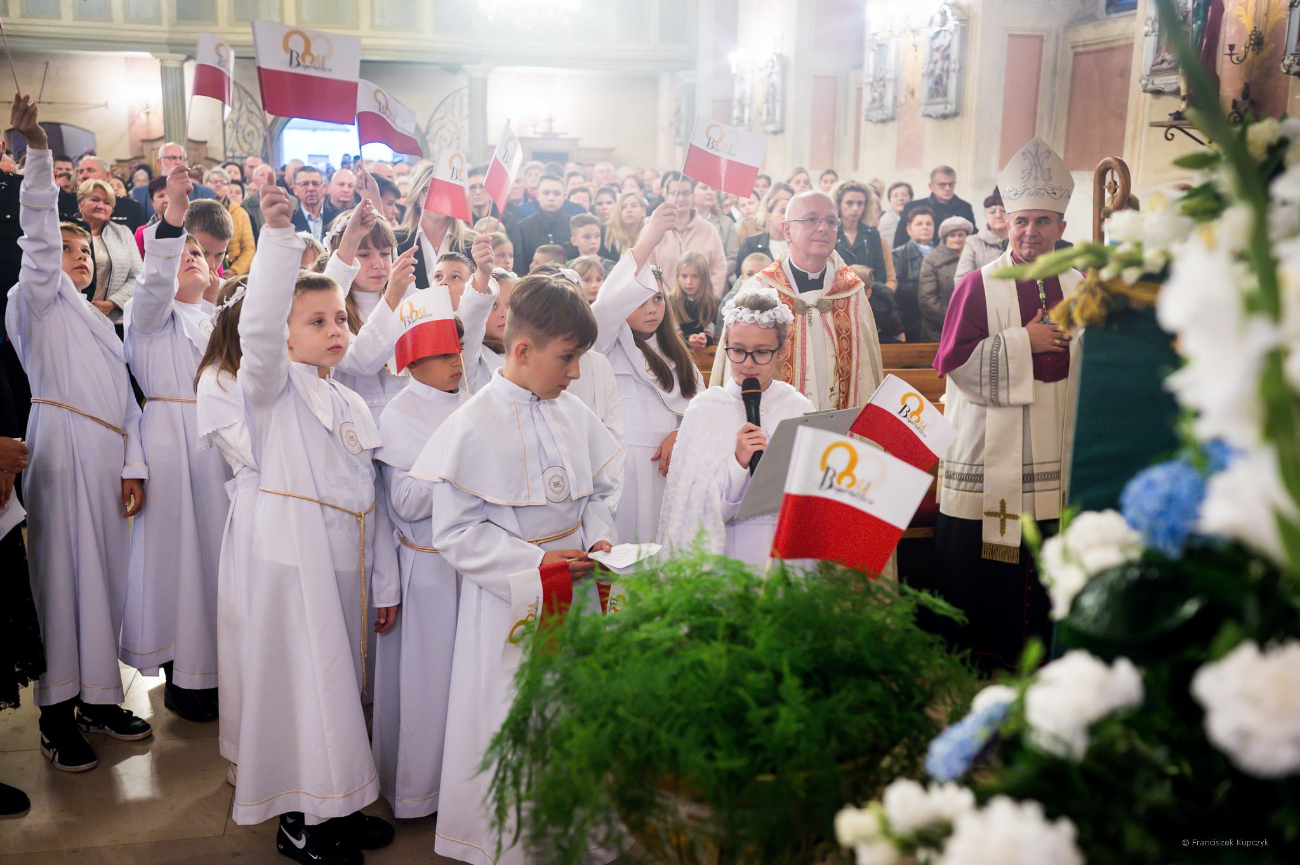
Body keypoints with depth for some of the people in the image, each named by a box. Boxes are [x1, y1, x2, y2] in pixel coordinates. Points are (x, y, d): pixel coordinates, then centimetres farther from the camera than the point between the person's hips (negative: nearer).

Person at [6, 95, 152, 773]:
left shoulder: (101, 323, 26)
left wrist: (133, 466, 7)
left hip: (108, 456, 6)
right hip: (62, 449, -6)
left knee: (105, 573, 6)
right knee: (62, 572, -5)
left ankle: (98, 696, 16)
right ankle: (57, 711, 3)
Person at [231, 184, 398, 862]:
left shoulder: (354, 405, 16)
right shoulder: (274, 385, -1)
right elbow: (257, 328, -24)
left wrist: (385, 582, 13)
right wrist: (278, 238, -33)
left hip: (349, 558, 6)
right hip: (295, 553, -6)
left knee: (342, 679, 12)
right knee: (305, 678, -2)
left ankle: (337, 803, 27)